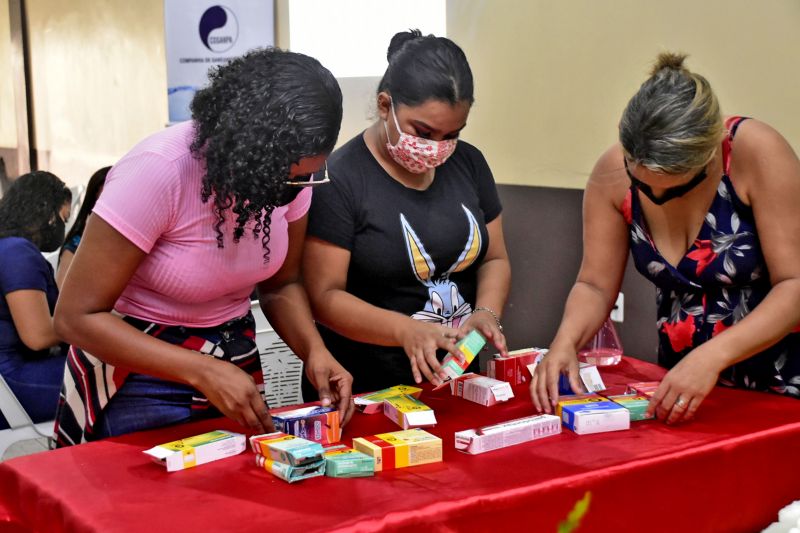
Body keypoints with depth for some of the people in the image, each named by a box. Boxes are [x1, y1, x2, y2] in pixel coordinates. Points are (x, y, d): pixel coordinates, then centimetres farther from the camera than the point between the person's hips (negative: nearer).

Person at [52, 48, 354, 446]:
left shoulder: (292, 169, -12)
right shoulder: (157, 171, -28)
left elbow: (281, 284, 3)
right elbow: (77, 317, -24)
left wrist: (314, 350, -17)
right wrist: (204, 373, -33)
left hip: (235, 358, 5)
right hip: (138, 373, -5)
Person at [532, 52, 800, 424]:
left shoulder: (757, 154, -18)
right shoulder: (612, 174, -9)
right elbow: (595, 285, 0)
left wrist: (712, 356, -29)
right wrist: (566, 340, -19)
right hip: (680, 382, 3)